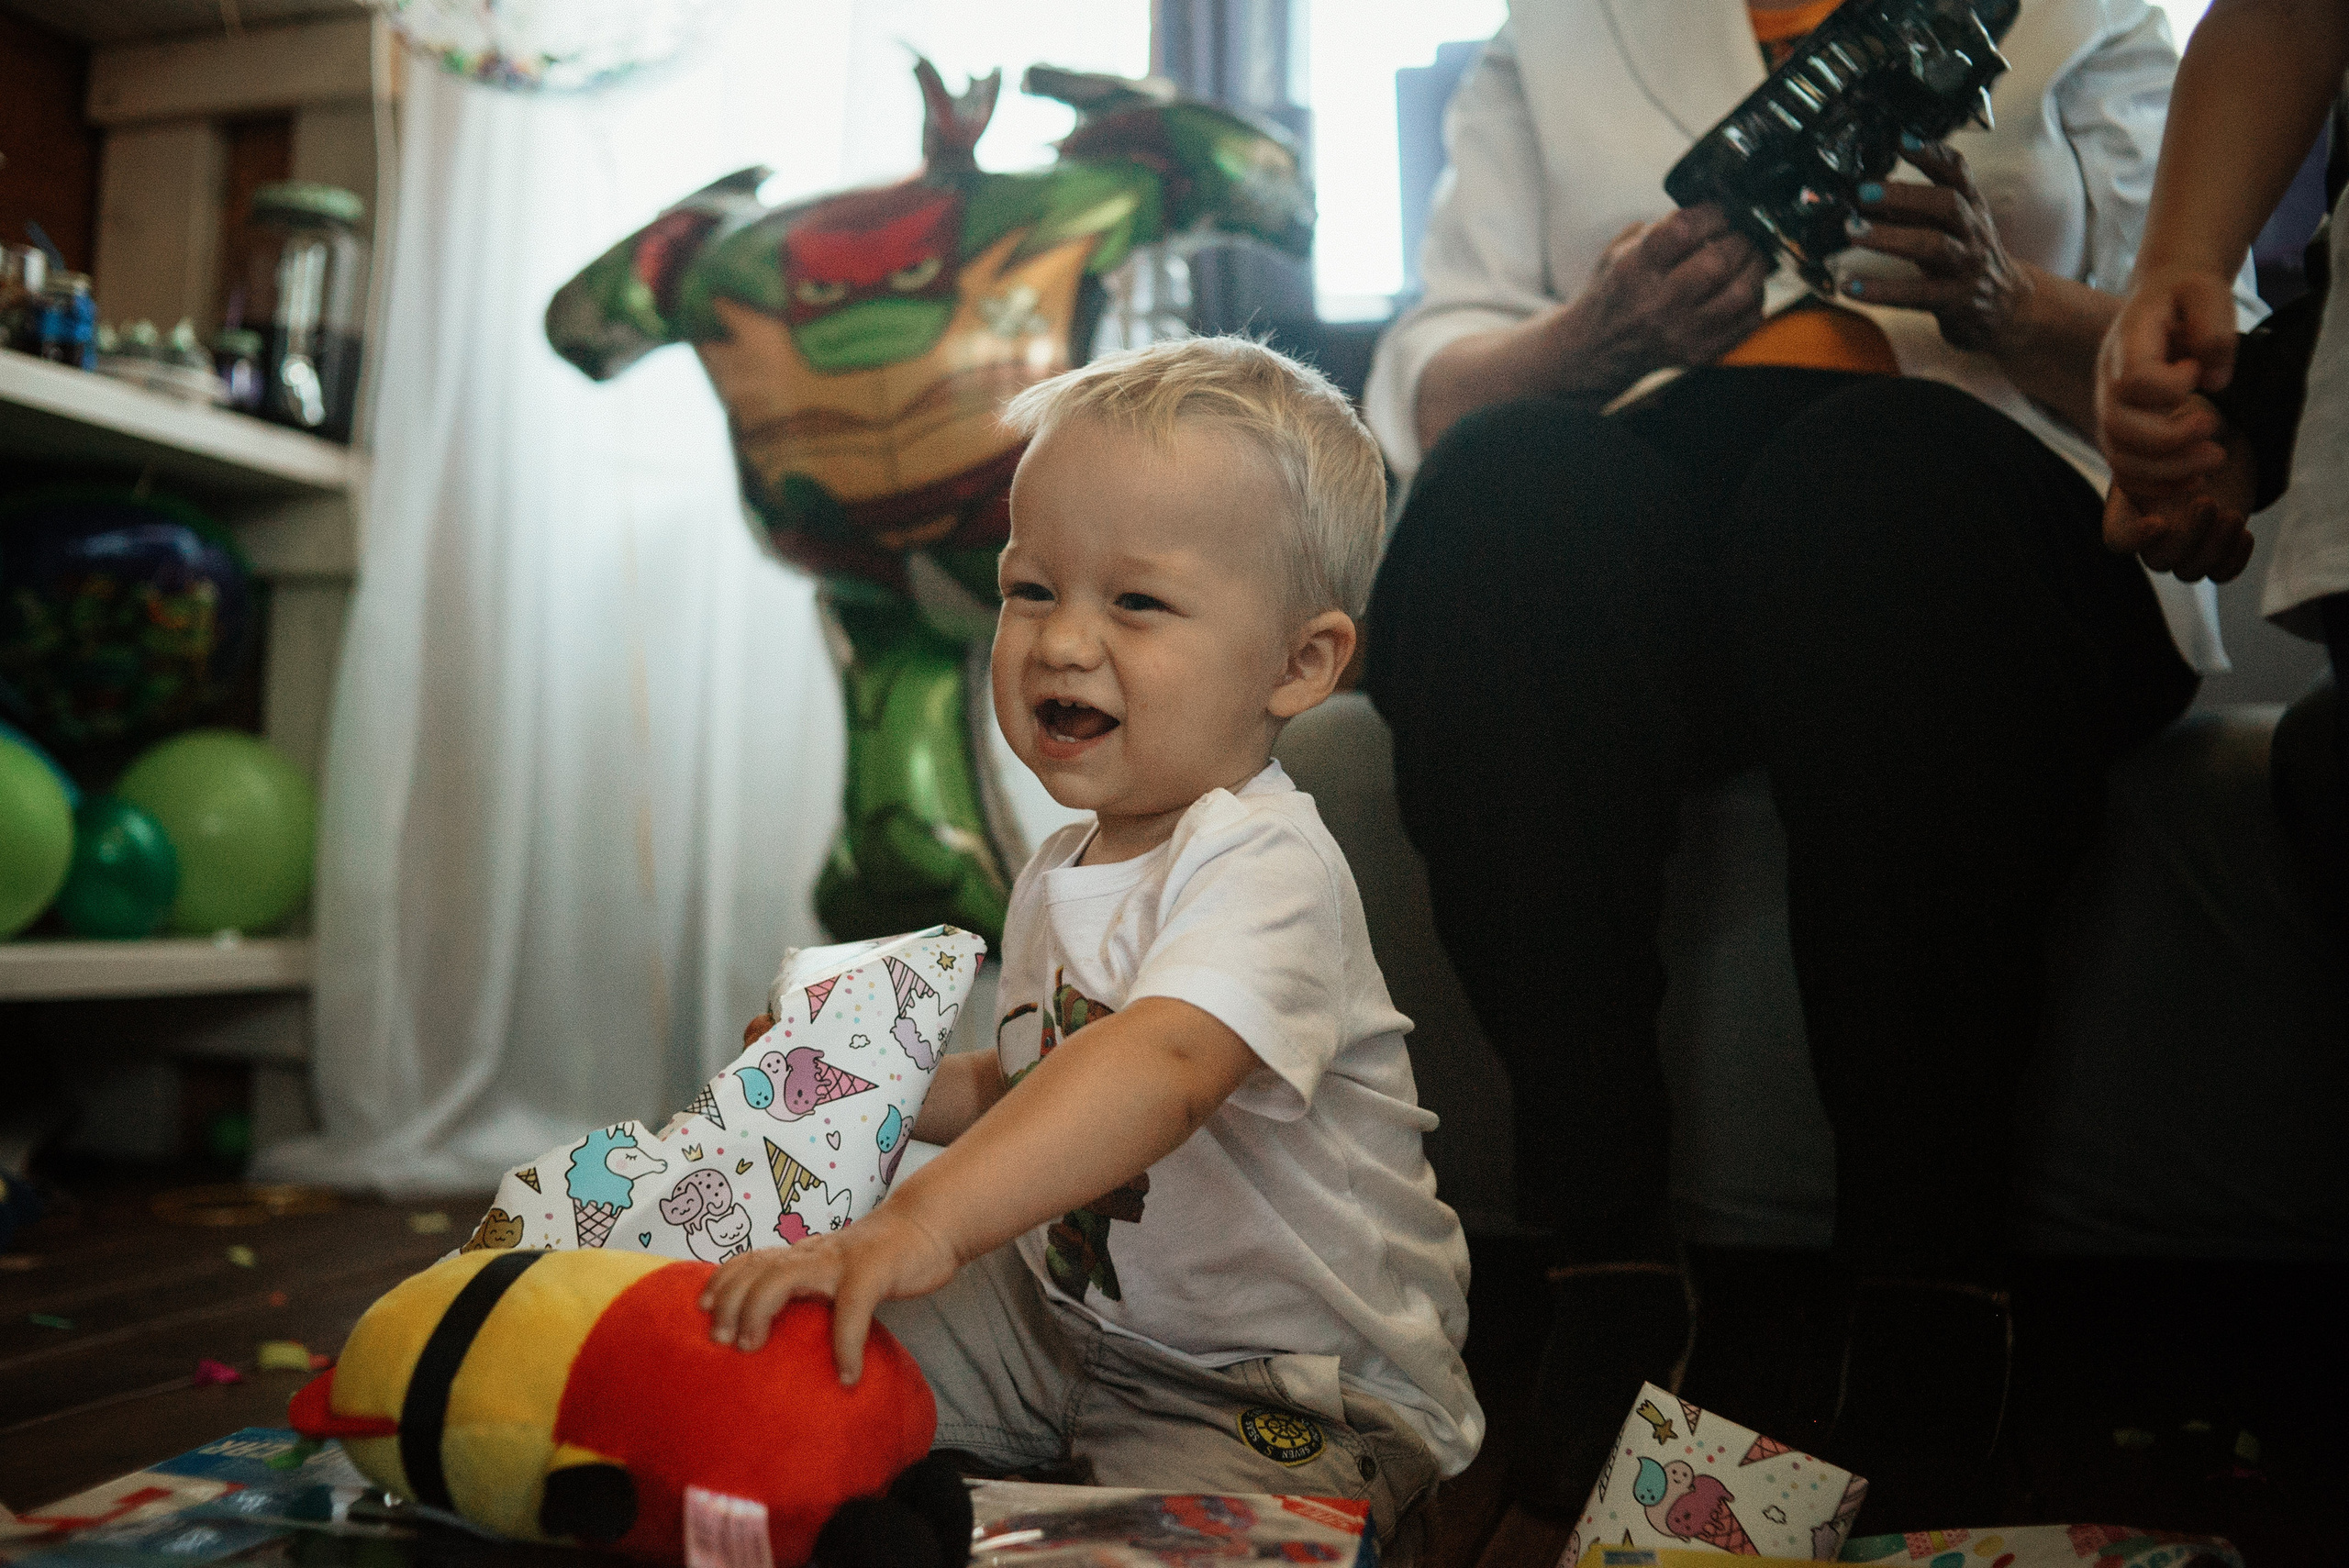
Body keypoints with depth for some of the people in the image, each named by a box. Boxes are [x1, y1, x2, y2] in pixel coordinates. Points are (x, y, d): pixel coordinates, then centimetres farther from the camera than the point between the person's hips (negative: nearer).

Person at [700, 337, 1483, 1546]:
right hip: (1066, 1316, 7)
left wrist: (927, 1219, -53)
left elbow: (1165, 1064, -43)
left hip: (1294, 1389, -7)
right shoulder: (1061, 873, 5)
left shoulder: (1265, 866, -24)